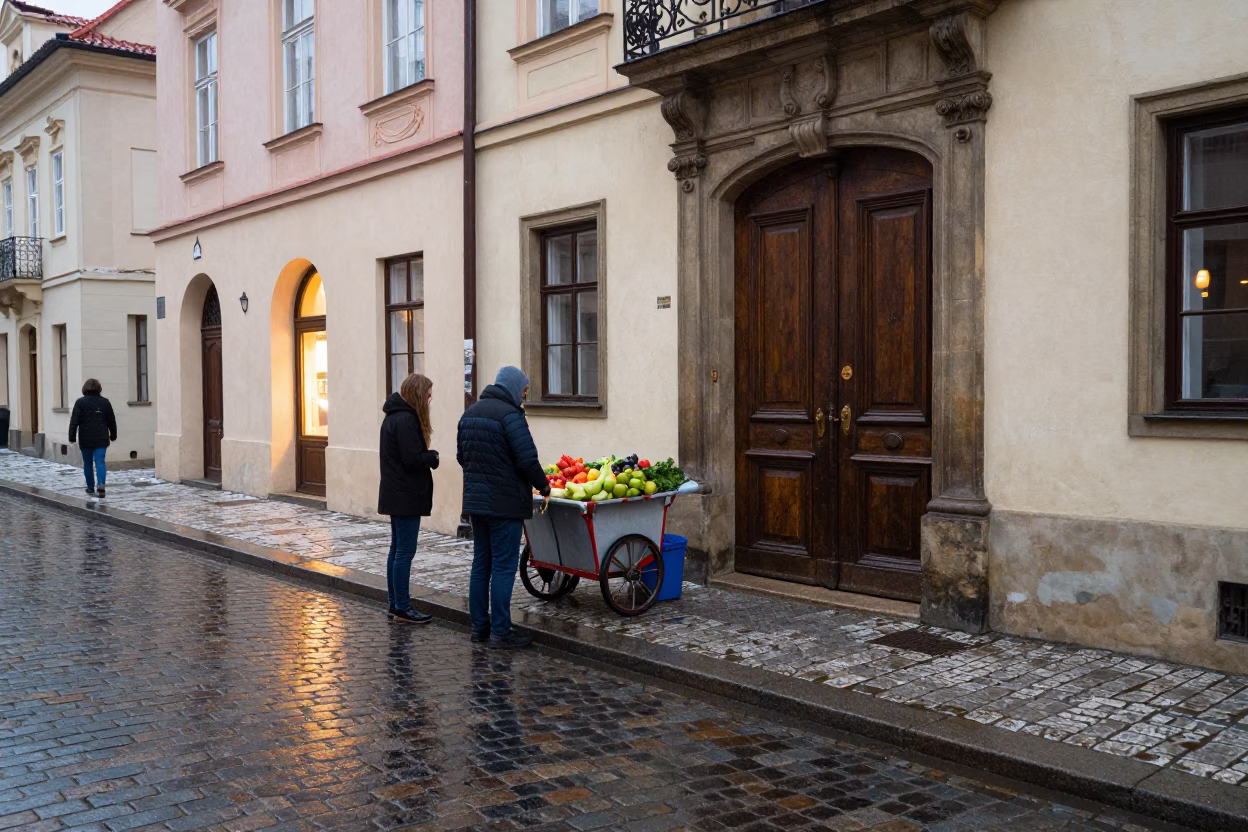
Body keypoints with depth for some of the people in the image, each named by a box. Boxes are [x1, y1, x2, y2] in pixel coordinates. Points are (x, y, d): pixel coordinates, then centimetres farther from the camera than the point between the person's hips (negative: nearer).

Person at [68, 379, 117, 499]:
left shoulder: (80, 402, -4)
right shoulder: (104, 402, 3)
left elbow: (74, 421, -7)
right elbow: (111, 421, 10)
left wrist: (72, 437, -4)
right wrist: (113, 435, 21)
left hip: (85, 439, -1)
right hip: (101, 439, 1)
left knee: (88, 463, 12)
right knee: (100, 462, -4)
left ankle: (91, 487, 20)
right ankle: (101, 484, -23)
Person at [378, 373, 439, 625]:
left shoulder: (394, 417, 14)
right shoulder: (406, 420, -18)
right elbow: (413, 460, -22)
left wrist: (427, 456, 4)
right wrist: (432, 457, -4)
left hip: (396, 496, 10)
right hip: (407, 497, -10)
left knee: (397, 550, 14)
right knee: (405, 552, -5)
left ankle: (395, 605, 20)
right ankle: (402, 609, -1)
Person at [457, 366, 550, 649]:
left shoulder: (470, 413, 12)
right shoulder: (510, 415, -15)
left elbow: (461, 456, 18)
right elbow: (528, 459, -18)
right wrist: (544, 486, -4)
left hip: (475, 501, 8)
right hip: (505, 503, -8)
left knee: (481, 565, 14)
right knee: (504, 567, -3)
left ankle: (479, 626, 19)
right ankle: (500, 631, 0)